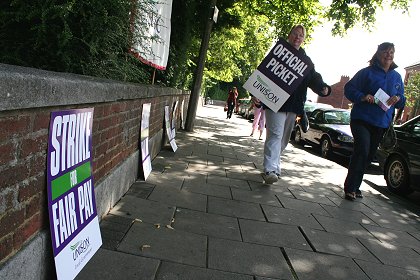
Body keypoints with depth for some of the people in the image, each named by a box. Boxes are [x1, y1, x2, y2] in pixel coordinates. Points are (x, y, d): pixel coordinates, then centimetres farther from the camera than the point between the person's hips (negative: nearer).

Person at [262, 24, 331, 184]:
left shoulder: (306, 60, 17)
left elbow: (314, 79, 8)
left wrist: (323, 88, -14)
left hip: (294, 105, 6)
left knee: (283, 138, 12)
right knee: (275, 135, -15)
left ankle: (273, 166, 24)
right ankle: (270, 170, -20)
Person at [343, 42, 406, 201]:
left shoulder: (396, 77, 14)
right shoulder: (367, 72, -1)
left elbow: (402, 101, 17)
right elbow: (349, 88, -3)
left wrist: (398, 99, -6)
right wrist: (362, 97, -20)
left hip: (381, 124, 6)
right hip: (362, 120, -6)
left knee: (368, 157, 10)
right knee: (362, 151, -21)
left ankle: (354, 187, 23)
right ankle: (350, 187, -12)